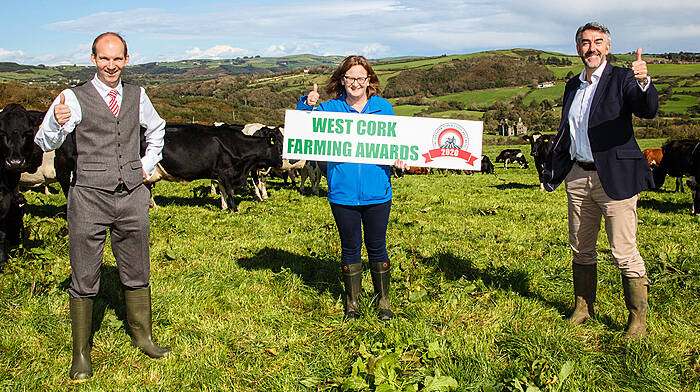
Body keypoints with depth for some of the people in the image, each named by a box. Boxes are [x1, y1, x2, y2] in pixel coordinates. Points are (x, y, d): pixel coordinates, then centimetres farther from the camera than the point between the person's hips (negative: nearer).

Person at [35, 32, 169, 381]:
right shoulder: (74, 98, -2)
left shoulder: (137, 96, 10)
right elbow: (45, 143, -8)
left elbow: (156, 128, 29)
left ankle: (142, 337, 30)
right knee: (84, 278, 2)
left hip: (132, 196, 4)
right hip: (89, 197, -3)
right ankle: (81, 353, 13)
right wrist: (57, 123, -29)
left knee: (137, 273, 13)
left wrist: (148, 164, 17)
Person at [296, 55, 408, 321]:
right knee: (350, 248, 11)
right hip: (343, 192, 0)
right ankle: (352, 304, 25)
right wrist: (307, 105, -22)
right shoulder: (331, 108, 2)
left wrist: (399, 158, -12)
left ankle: (383, 302, 25)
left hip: (376, 192, 0)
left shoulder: (383, 107, 4)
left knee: (377, 248, 9)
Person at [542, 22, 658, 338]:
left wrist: (643, 82, -40)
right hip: (578, 176, 6)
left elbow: (648, 110, -21)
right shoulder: (573, 85, 15)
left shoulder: (622, 79, -4)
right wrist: (552, 170, 21)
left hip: (615, 177, -6)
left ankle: (638, 319, 10)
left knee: (624, 252, -4)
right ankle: (583, 307, 30)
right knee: (581, 249, 15)